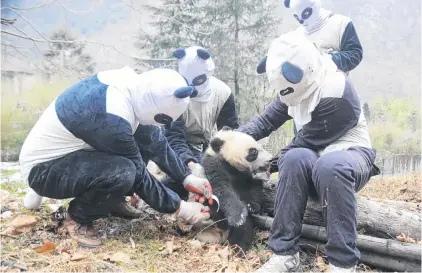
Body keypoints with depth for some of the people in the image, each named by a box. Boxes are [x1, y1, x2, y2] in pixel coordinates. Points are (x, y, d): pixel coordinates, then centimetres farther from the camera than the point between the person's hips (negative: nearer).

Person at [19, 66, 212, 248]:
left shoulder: (132, 86, -11)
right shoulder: (111, 118, -36)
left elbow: (157, 142, 0)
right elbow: (138, 176, -24)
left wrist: (187, 177, -2)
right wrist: (180, 208, -14)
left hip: (67, 154, 8)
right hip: (42, 168, -8)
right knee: (123, 171, -32)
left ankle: (108, 198, 13)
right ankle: (77, 217, -4)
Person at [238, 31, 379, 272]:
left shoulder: (335, 95, -26)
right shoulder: (301, 84, -2)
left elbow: (305, 142, -20)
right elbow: (267, 120, 1)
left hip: (350, 153, -5)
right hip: (315, 156, 5)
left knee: (330, 165, -42)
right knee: (294, 159, -32)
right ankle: (285, 254, -27)